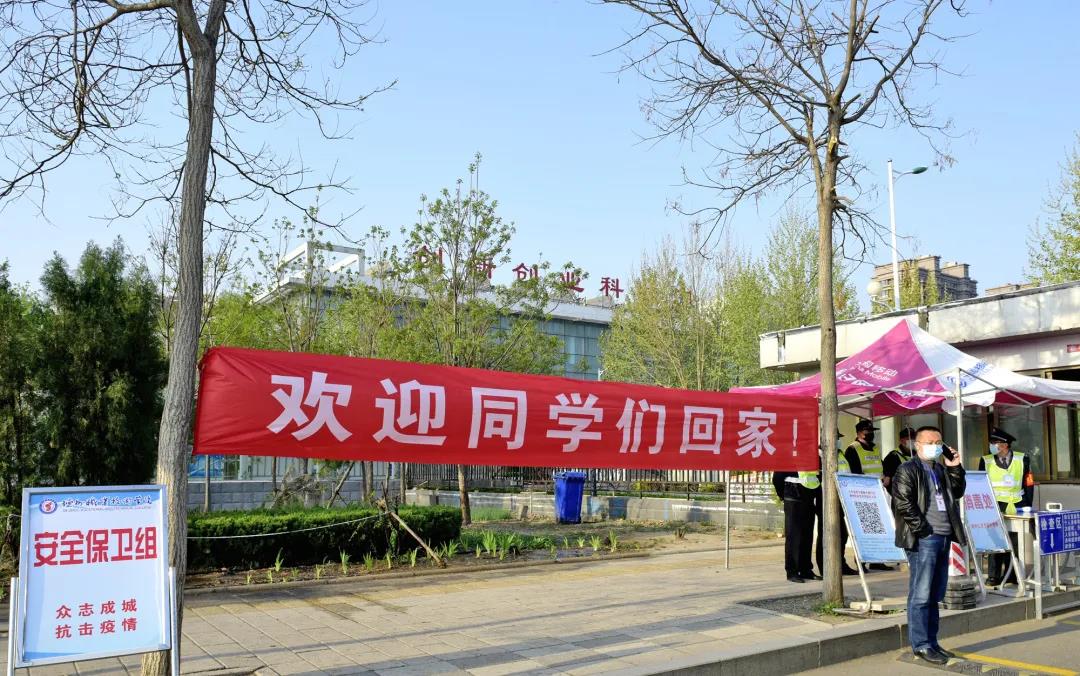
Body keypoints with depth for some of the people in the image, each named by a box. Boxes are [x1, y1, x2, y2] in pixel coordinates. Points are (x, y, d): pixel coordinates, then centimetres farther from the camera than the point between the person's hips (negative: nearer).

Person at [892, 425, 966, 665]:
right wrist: (922, 528, -15)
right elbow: (903, 503, -14)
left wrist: (955, 468, 11)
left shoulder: (941, 470, 20)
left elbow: (958, 492, 24)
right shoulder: (907, 470, -6)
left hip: (943, 538, 8)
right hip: (923, 539, -8)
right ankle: (921, 645, -1)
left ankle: (932, 643, 20)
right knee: (921, 595, -5)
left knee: (935, 596, 13)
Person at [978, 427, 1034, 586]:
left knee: (1014, 542, 5)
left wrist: (1027, 507, 2)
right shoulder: (986, 461, 5)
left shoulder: (1022, 460, 6)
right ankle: (994, 576, 5)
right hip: (994, 508, -1)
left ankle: (1012, 574, 17)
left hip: (1016, 509, 1)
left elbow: (1029, 484, 7)